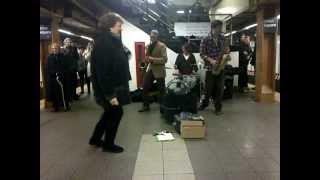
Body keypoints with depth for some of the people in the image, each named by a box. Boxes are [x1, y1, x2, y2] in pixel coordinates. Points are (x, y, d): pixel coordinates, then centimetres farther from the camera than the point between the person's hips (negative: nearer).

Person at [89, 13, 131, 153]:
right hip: (110, 88, -10)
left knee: (110, 112, 20)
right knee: (116, 113, 4)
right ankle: (108, 144, 23)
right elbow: (102, 71, -25)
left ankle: (95, 139, 36)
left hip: (115, 86, 10)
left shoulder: (112, 41, 11)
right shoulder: (103, 42, -20)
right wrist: (110, 94, -25)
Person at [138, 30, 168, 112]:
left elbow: (164, 59, -18)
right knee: (145, 88, 6)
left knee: (161, 90, 5)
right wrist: (147, 59, -5)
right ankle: (146, 106, 20)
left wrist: (153, 59, -24)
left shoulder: (162, 46, -10)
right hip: (149, 70, 6)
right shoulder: (148, 46, 10)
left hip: (159, 71, -6)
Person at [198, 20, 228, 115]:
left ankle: (218, 107, 19)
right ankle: (204, 103, 29)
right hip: (210, 68, -3)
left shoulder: (222, 38, 5)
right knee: (209, 88, 6)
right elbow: (202, 54, -9)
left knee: (220, 88, 6)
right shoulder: (205, 40, -7)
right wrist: (210, 60, -23)